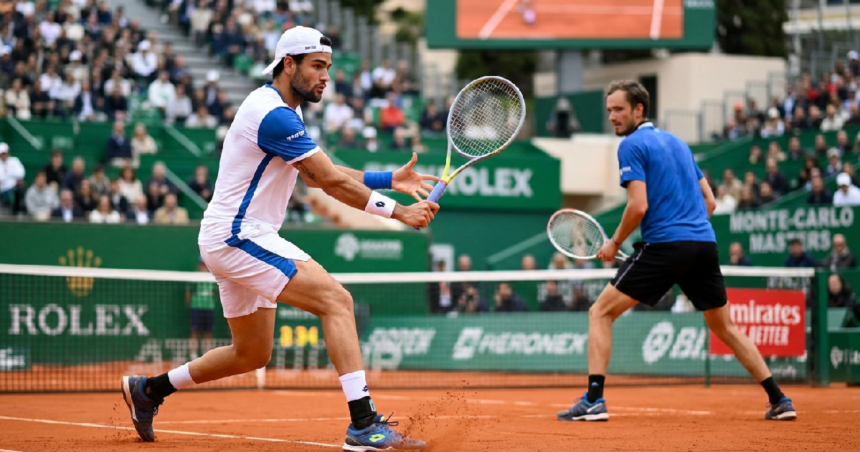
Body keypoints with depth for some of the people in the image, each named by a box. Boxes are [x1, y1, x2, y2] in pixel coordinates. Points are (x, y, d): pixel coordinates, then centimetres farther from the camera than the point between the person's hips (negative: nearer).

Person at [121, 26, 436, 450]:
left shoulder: (280, 112, 16)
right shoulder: (273, 114, -17)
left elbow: (318, 176, 19)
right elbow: (332, 181, -19)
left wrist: (389, 179, 11)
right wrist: (398, 212, -15)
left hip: (241, 240, 11)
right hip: (237, 236, -11)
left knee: (252, 354, 18)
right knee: (336, 300, -20)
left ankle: (147, 388, 30)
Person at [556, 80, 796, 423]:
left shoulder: (632, 145, -3)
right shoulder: (677, 142, 21)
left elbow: (639, 205, -13)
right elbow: (709, 201, 22)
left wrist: (614, 243, 0)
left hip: (664, 245, -7)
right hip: (705, 244, 7)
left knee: (600, 313, 0)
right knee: (725, 328, 20)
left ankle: (594, 400, -12)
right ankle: (779, 401, 16)